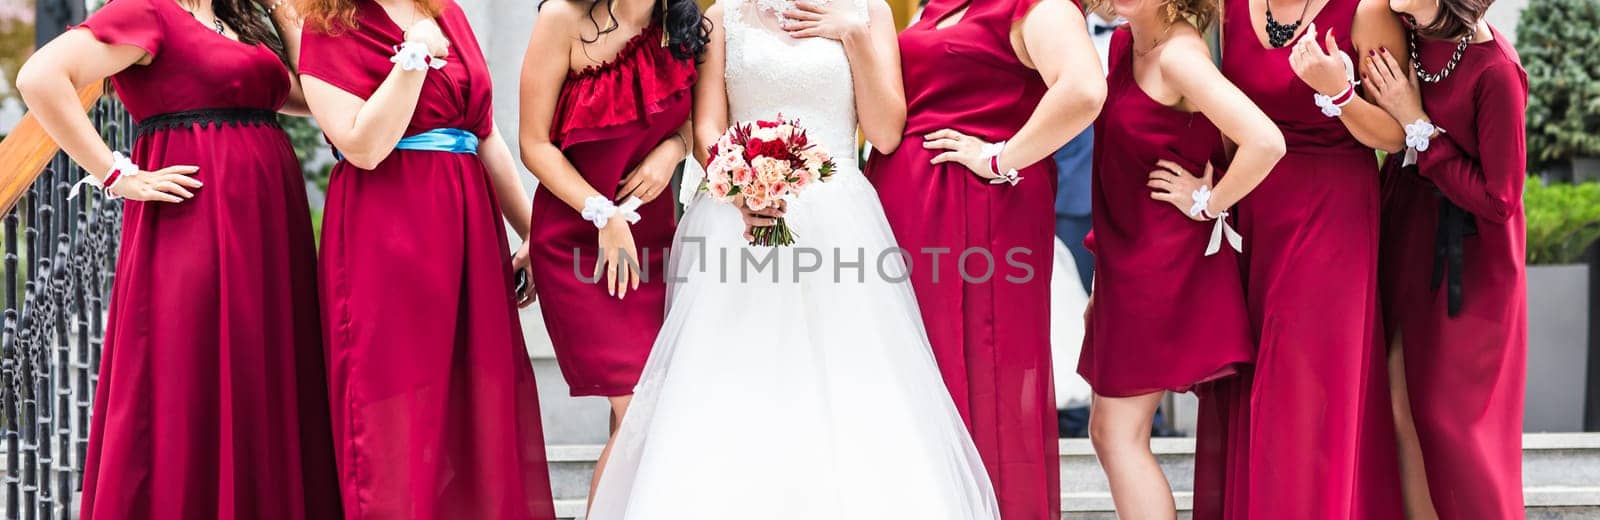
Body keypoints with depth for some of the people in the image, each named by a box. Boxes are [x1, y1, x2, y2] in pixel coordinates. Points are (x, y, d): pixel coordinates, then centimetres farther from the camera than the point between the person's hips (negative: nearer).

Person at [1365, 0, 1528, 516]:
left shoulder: (1495, 71, -23)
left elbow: (1498, 201, -19)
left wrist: (1417, 124, -20)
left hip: (1464, 264, -6)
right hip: (1405, 243, 6)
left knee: (1450, 417, 3)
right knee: (1398, 403, 6)